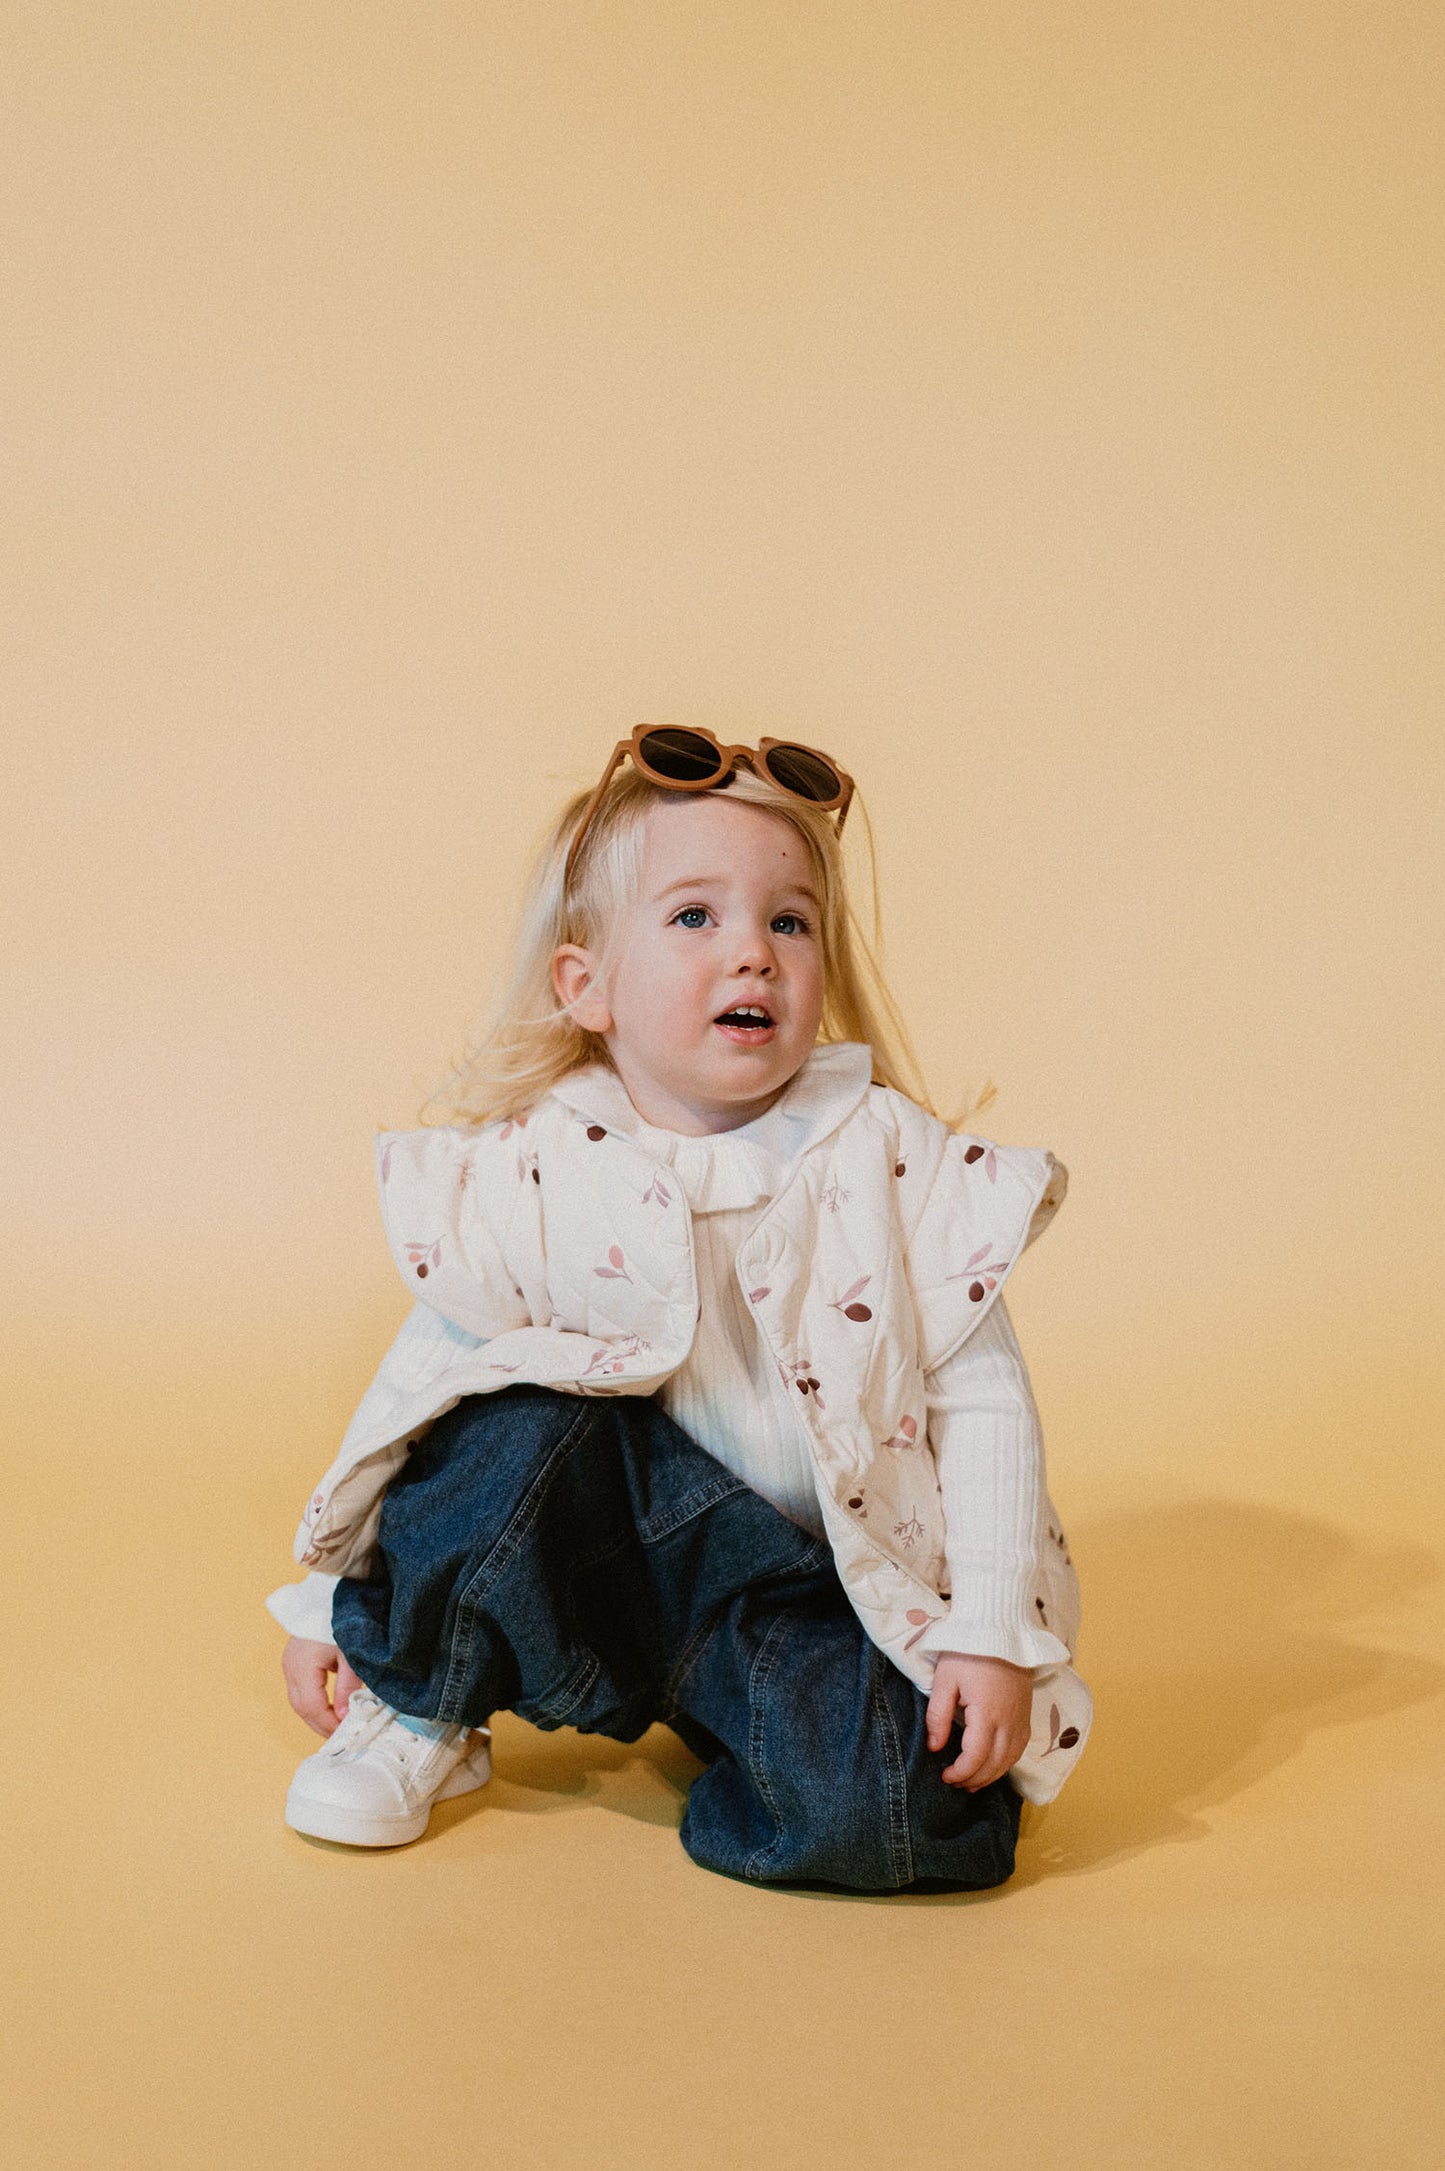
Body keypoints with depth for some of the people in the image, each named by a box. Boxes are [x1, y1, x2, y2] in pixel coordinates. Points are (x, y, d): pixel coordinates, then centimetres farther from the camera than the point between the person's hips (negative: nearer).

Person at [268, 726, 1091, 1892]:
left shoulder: (895, 1162, -12)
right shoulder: (534, 1178, -9)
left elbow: (983, 1402, -9)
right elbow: (422, 1378, 2)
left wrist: (993, 1636, -16)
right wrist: (326, 1597, 6)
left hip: (821, 1589, -2)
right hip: (616, 1537, 2)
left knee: (883, 1807, -28)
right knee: (527, 1424, -26)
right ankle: (418, 1710, -2)